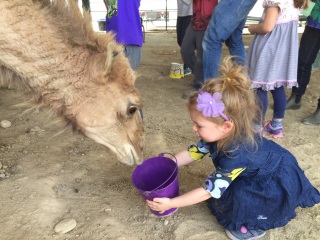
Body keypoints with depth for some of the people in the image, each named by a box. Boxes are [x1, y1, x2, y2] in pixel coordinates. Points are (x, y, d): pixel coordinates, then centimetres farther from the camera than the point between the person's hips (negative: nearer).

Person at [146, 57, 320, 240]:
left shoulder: (236, 155, -40)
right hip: (263, 173, 8)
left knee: (240, 194, -27)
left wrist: (170, 203, -27)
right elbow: (192, 152, -6)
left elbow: (208, 191, -33)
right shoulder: (222, 135, -17)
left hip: (280, 182, -8)